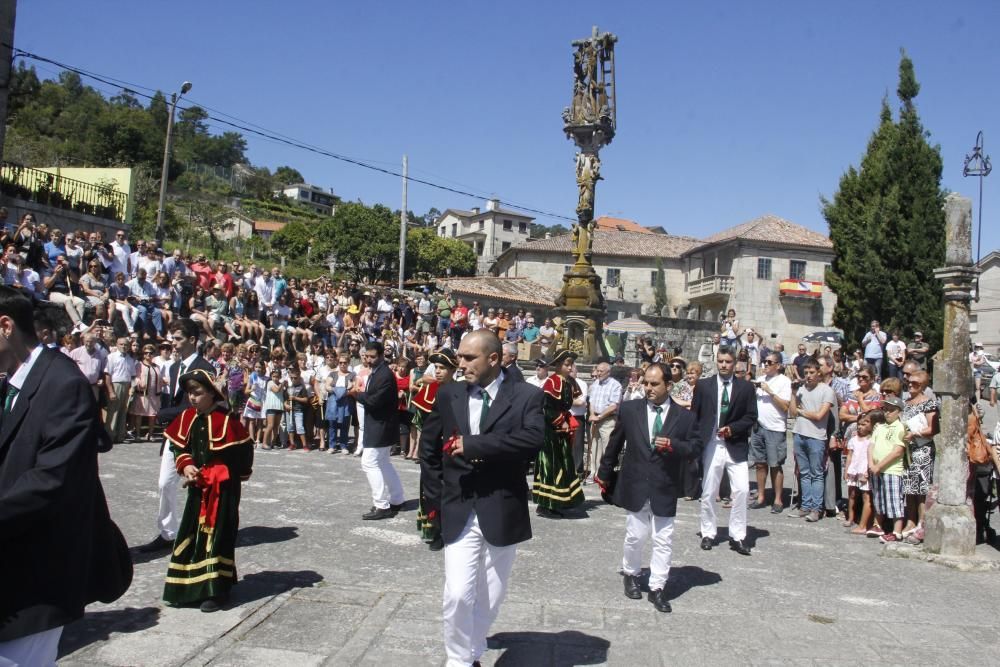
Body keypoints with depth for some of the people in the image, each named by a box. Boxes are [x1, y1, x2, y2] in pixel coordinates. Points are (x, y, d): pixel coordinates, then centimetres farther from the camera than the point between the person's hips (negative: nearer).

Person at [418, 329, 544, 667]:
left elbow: (533, 439, -24)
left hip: (502, 512, -1)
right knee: (458, 594, -6)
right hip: (458, 511, 1)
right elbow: (428, 444, 15)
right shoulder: (449, 394, 3)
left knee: (489, 596, 14)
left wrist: (472, 444, -25)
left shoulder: (526, 396, -6)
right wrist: (435, 496, 7)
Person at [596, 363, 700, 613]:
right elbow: (615, 443, 7)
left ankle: (657, 587, 15)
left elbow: (696, 447, 1)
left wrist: (673, 445, -19)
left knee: (663, 540, 3)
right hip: (635, 486, 0)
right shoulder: (629, 409, -1)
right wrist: (604, 474, 13)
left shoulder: (685, 416, -2)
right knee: (635, 536, 7)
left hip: (665, 489, 0)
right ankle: (631, 574, 32)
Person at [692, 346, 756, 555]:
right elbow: (694, 416, 5)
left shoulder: (746, 387, 4)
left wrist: (732, 429, -12)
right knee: (708, 493, 7)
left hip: (735, 447, 0)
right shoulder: (703, 385, 4)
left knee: (741, 491, -7)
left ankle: (737, 536, 4)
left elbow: (751, 417, 3)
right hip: (710, 446, 0)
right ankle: (708, 534, 20)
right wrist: (696, 443, -2)